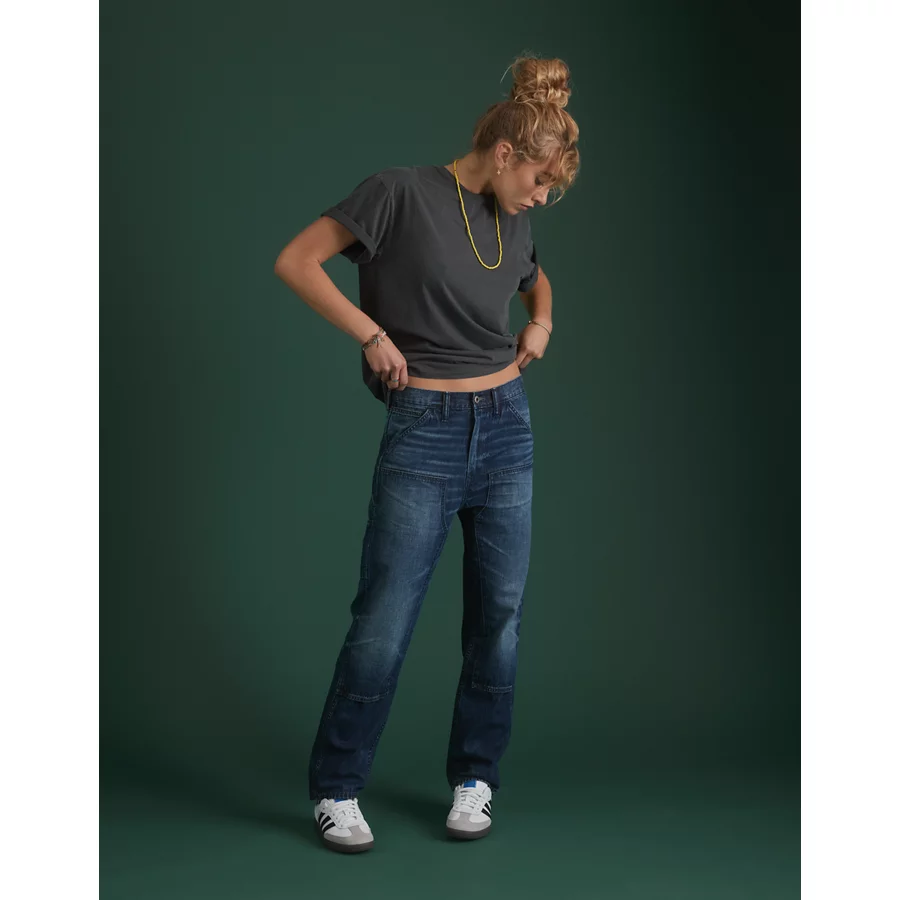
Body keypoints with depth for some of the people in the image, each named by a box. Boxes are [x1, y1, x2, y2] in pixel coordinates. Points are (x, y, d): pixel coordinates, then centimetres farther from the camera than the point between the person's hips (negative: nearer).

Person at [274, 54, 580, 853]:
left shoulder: (515, 222, 9)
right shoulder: (402, 193, -9)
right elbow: (295, 262, -8)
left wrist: (542, 324, 11)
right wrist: (373, 333, -12)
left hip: (507, 426, 6)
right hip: (424, 431, -6)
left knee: (499, 614, 7)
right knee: (385, 619, -4)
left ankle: (476, 779, 23)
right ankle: (336, 789, 12)